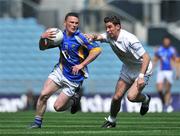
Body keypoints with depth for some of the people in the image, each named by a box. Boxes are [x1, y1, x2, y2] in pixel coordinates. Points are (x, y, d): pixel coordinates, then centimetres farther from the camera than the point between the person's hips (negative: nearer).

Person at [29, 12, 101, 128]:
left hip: (74, 78, -4)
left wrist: (81, 65, -25)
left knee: (58, 107, -5)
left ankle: (74, 100, 25)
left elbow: (97, 50, -25)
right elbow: (43, 47, 8)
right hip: (60, 71, 4)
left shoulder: (80, 38, -18)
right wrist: (43, 38, -15)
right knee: (44, 95, -12)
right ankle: (37, 122, 4)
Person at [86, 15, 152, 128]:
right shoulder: (110, 36, -8)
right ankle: (111, 120, 25)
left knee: (131, 96, -22)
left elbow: (146, 57, -30)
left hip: (142, 69, -6)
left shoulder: (130, 39, -31)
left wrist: (141, 76, -37)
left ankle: (145, 99, 12)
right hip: (127, 69, 6)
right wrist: (93, 36, -49)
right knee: (117, 97, 1)